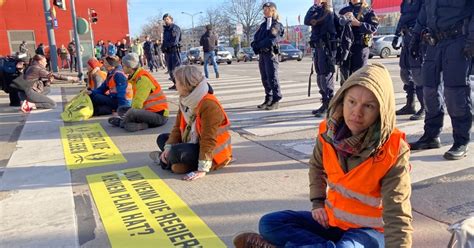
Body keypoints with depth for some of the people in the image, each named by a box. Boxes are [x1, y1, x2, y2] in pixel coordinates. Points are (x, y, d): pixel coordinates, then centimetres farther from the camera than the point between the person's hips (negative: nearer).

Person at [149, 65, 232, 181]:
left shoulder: (209, 105, -26)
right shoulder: (186, 101, 3)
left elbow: (208, 139, -28)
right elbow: (177, 127, 3)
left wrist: (203, 169, -28)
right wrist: (168, 147, -13)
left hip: (212, 153, -9)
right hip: (193, 144, 9)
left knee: (176, 152, -29)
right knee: (162, 138, 13)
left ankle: (163, 159, 2)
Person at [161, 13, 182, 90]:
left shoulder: (175, 28, -6)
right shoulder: (165, 29, 18)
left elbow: (174, 41, -15)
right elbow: (165, 41, 19)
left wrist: (165, 45, -7)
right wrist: (163, 47, 0)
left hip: (174, 51, -8)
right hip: (167, 52, 8)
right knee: (170, 70, 8)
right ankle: (175, 84, 16)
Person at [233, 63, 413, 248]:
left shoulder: (393, 150, -24)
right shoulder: (329, 131, -10)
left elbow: (397, 215, -28)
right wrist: (317, 202, 2)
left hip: (369, 230, -5)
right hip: (332, 219, 5)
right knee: (269, 223, -2)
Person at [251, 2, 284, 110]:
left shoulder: (277, 25, -2)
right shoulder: (263, 25, 19)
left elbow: (272, 40, -15)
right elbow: (256, 37, 11)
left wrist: (259, 44, -11)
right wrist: (255, 46, -8)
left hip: (271, 54, -7)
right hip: (262, 54, 7)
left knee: (272, 78, -8)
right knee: (265, 78, 9)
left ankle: (276, 100, -3)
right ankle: (268, 99, 16)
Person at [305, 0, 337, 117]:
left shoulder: (328, 12, -7)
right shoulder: (318, 11, 19)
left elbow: (308, 21, -16)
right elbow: (307, 21, 2)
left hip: (326, 47, -9)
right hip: (318, 47, 9)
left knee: (326, 77, -11)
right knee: (320, 78, 11)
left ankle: (329, 107, -8)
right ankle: (325, 104, 20)